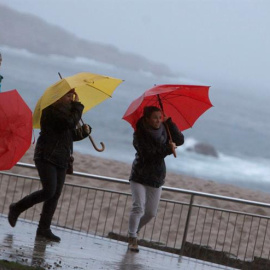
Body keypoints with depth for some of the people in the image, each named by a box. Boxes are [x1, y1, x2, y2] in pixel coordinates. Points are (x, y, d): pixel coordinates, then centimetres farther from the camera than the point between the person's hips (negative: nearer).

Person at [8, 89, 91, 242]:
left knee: (55, 195, 2)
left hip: (61, 160, 9)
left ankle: (44, 228, 3)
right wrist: (77, 105, -13)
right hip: (47, 156, -9)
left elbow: (71, 134, 22)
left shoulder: (66, 111, 17)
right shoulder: (52, 110, -11)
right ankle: (17, 209, 3)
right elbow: (70, 122, -25)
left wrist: (84, 131, 2)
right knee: (49, 191, -17)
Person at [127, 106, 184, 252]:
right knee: (138, 207, -17)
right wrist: (167, 149, -28)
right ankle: (132, 239, -12)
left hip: (156, 178, 5)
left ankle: (134, 231, 29)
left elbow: (180, 140, -8)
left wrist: (169, 122, -14)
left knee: (151, 212, 8)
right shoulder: (140, 134, -13)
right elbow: (148, 153, -25)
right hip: (140, 175, -5)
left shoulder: (163, 131, 2)